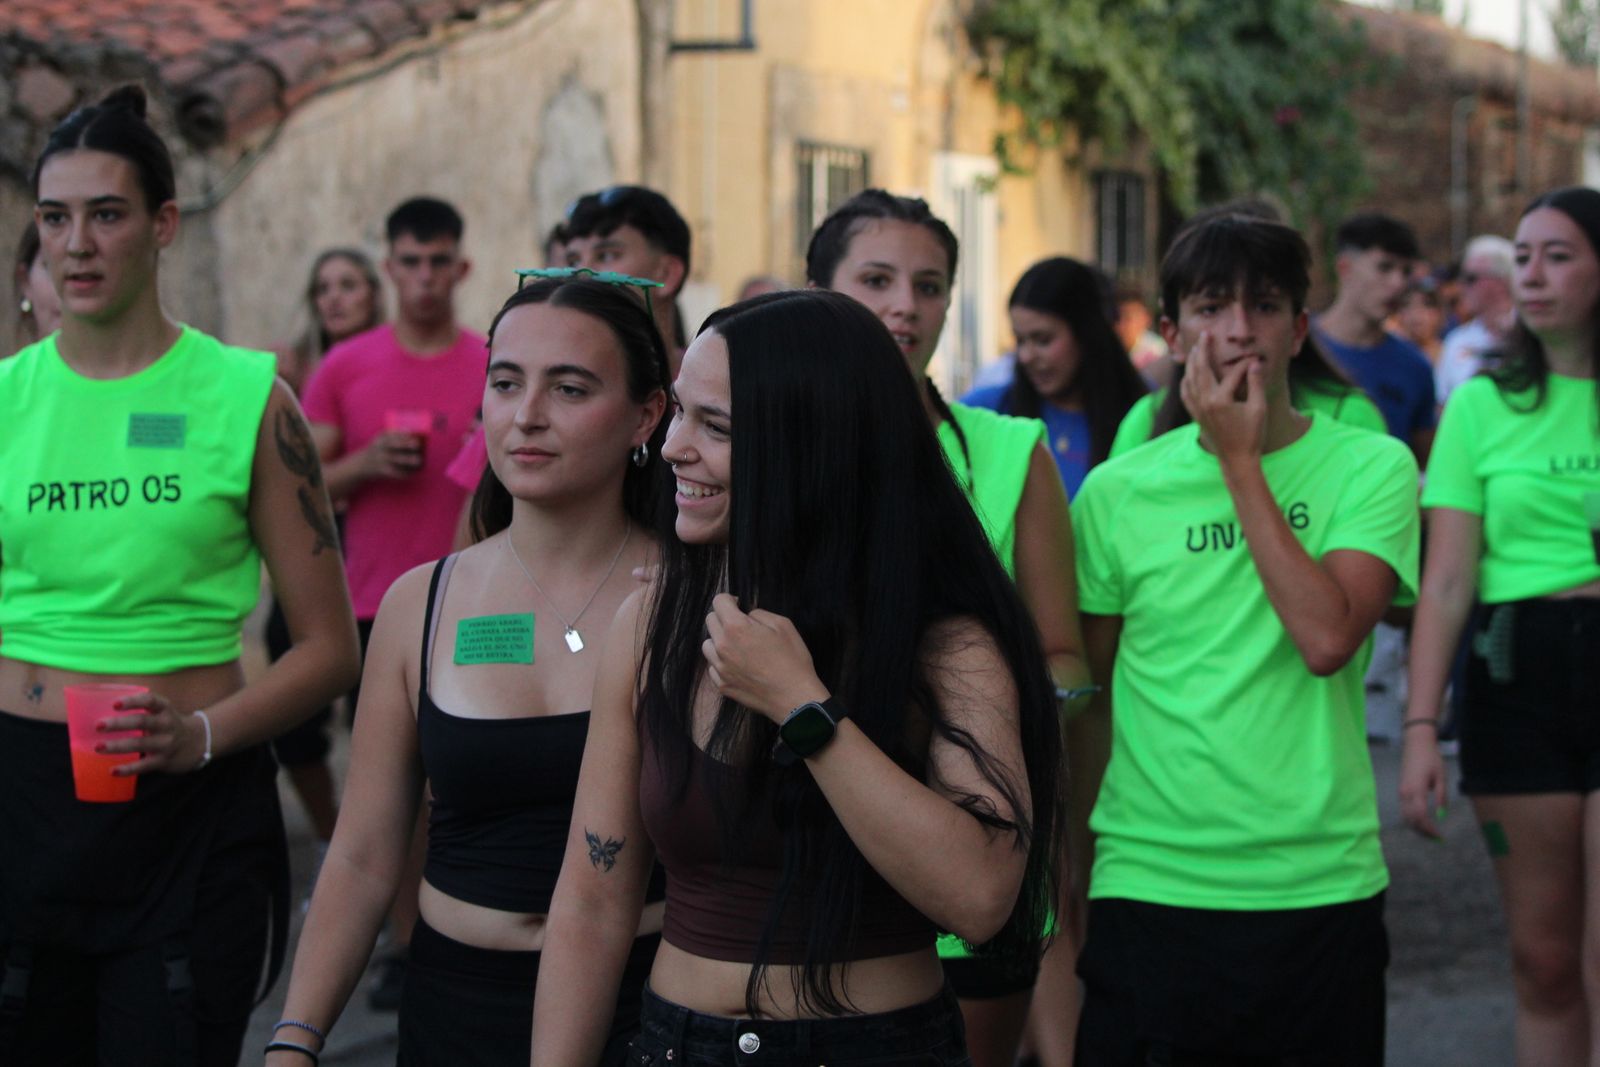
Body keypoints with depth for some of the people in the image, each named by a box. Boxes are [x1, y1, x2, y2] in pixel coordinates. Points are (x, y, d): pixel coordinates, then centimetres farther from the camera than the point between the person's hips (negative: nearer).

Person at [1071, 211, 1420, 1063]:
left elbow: (1326, 639, -17)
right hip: (1146, 887, 1)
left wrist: (1240, 460, -12)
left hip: (1322, 887, -1)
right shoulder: (1115, 491, 3)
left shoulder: (1371, 469, -1)